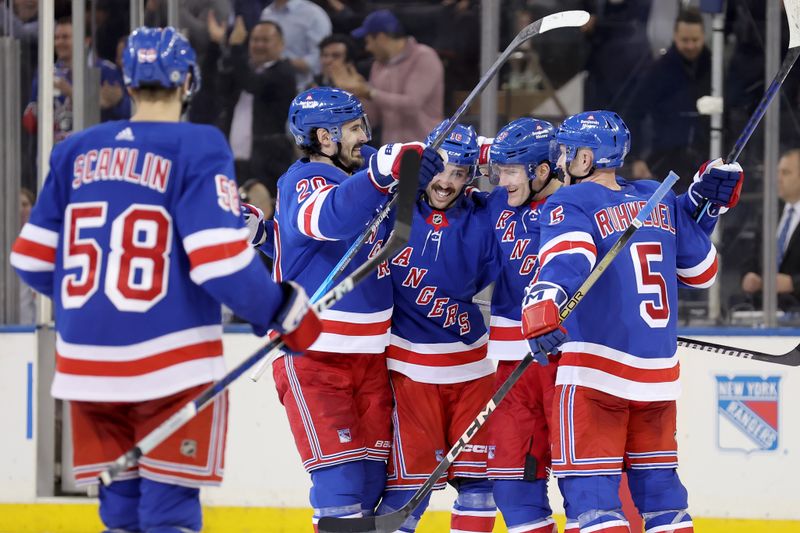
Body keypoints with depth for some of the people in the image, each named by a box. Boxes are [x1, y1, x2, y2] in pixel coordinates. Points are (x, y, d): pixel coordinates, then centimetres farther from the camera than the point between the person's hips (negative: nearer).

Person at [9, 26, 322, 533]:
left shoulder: (76, 151, 8)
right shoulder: (198, 148, -8)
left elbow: (32, 259, 12)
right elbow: (221, 261, -15)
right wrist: (285, 311, -1)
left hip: (87, 359, 5)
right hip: (171, 363, -5)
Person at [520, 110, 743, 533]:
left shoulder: (571, 204, -5)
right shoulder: (661, 201, 10)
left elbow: (565, 260, -27)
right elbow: (700, 272, 19)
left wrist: (541, 310, -42)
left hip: (594, 370, -6)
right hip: (658, 371, 6)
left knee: (588, 484, -6)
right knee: (657, 481, 15)